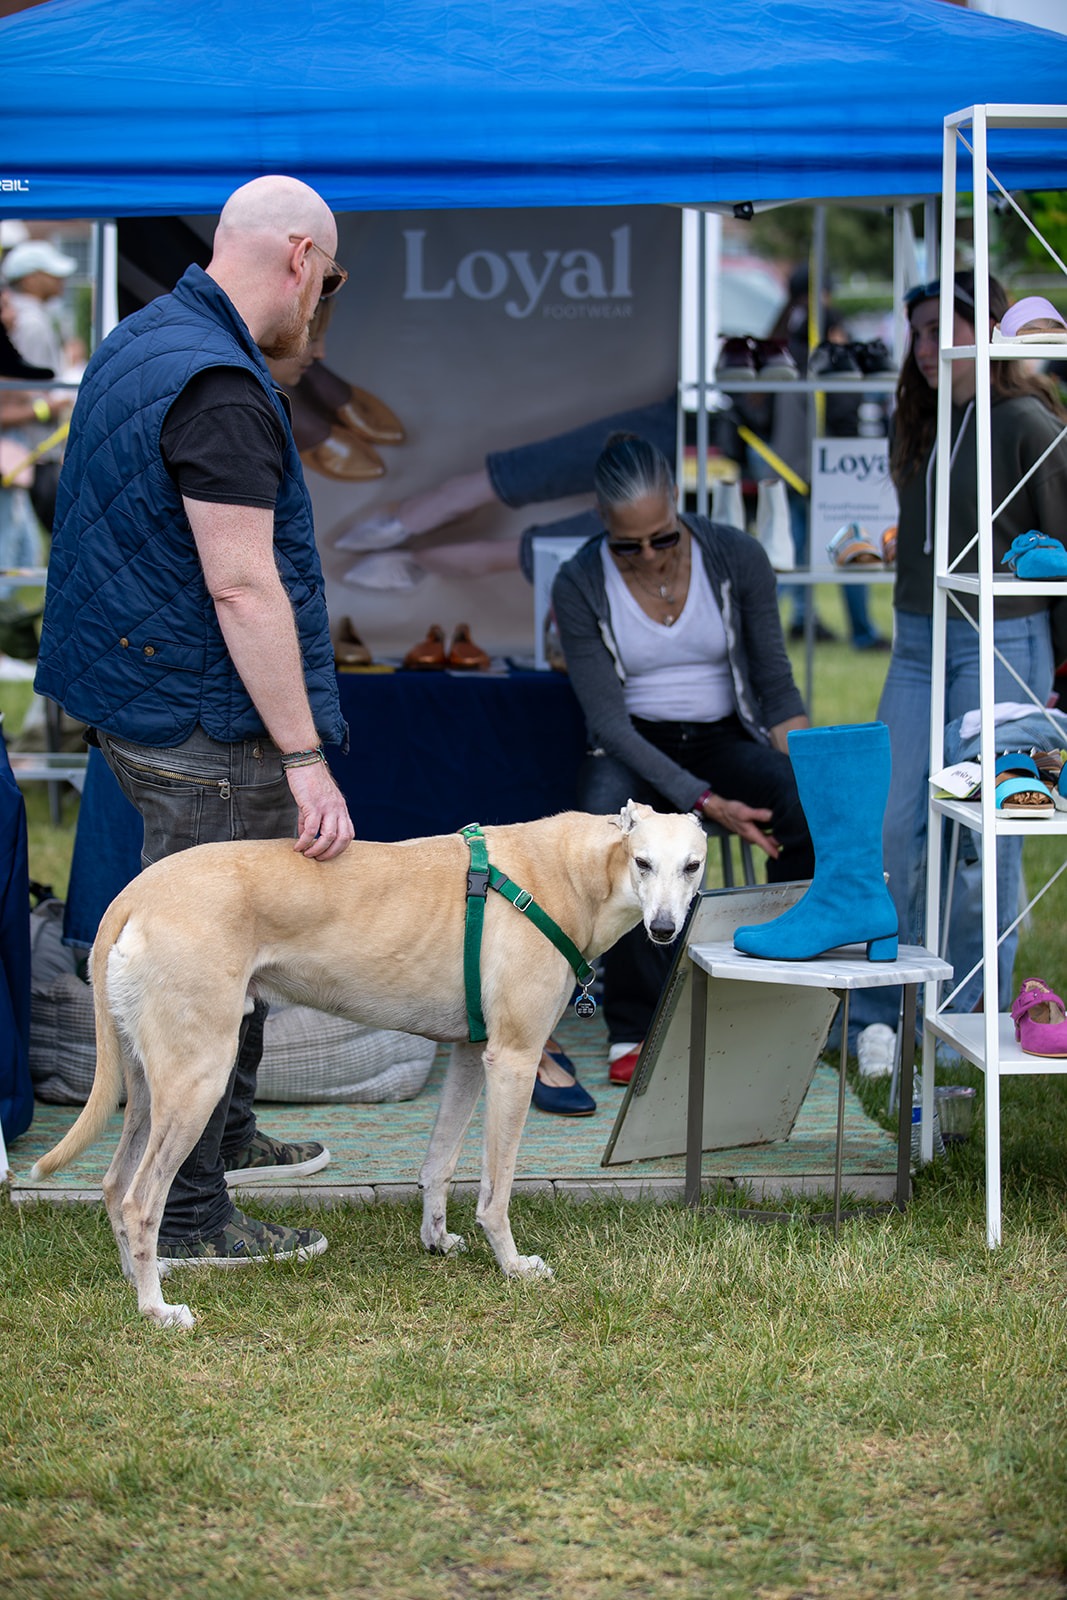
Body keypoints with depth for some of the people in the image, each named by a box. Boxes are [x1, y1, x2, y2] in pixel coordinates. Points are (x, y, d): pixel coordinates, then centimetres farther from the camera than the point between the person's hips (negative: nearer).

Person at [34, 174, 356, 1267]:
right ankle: (184, 1217, 4)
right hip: (207, 725, -10)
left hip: (135, 698, 10)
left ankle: (223, 1134, 38)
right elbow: (242, 586, -26)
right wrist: (304, 758, -25)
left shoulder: (140, 341, 12)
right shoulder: (220, 386, -22)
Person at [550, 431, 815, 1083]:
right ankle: (634, 1028, -26)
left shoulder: (736, 556, -8)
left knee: (810, 809, -33)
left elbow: (775, 682, -4)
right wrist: (705, 802, -27)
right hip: (633, 749, -1)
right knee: (607, 816, -38)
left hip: (725, 737, 1)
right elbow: (607, 719, -15)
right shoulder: (581, 584, -12)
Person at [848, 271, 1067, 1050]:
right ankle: (880, 1010, 12)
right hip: (917, 642, 7)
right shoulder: (920, 422, 11)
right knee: (890, 825, 2)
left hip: (1001, 643, -6)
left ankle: (975, 1015, 11)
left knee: (981, 837, -1)